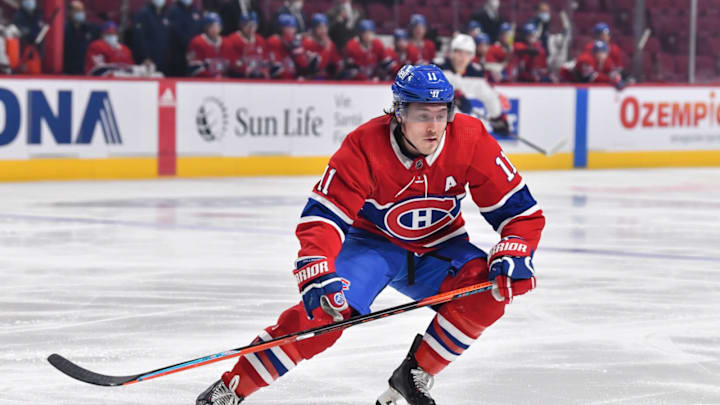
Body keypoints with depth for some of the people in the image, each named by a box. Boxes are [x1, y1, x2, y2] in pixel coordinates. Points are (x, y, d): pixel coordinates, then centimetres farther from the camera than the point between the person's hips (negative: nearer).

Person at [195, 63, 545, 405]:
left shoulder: (470, 140, -21)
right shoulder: (364, 147, -27)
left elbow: (519, 208, -14)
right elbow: (322, 217, -27)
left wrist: (513, 255, -31)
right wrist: (317, 274, -43)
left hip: (437, 248, 3)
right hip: (372, 242, -3)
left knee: (490, 289, -25)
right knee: (325, 308, -25)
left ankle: (415, 375, -9)